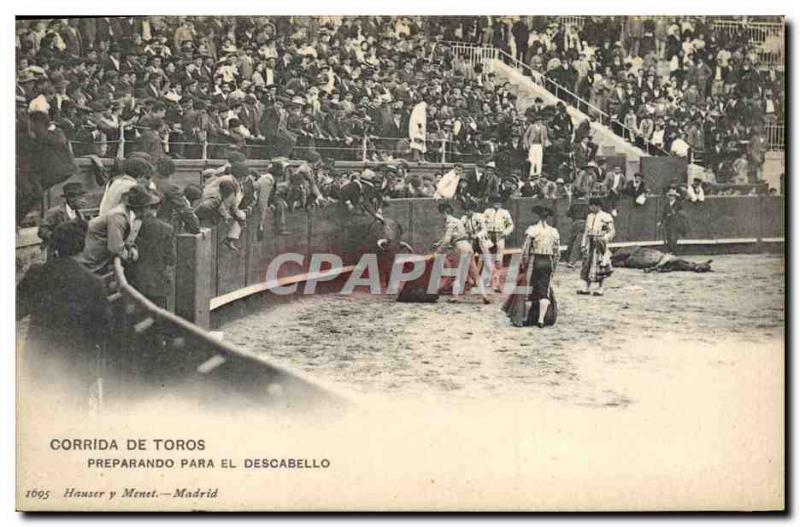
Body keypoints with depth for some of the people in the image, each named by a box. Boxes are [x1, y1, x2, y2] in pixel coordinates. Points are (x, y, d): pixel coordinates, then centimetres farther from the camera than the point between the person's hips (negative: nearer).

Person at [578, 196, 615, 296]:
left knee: (599, 267, -2)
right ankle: (586, 288, 11)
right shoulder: (590, 217, 13)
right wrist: (583, 244, 11)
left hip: (599, 245, -6)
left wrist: (604, 238, -22)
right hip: (590, 244, 6)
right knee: (587, 265, 5)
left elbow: (612, 232, -7)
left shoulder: (606, 217, -6)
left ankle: (600, 289, 5)